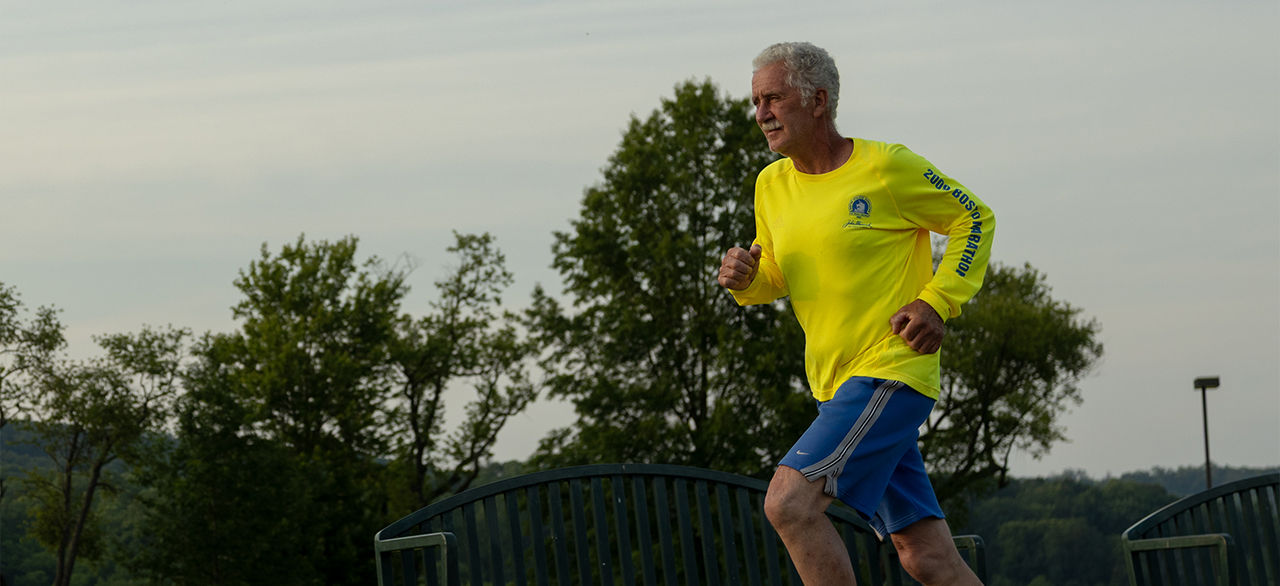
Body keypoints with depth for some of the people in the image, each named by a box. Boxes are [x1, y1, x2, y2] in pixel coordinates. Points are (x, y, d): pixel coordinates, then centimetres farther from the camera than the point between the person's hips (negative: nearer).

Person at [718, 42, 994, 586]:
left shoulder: (886, 167, -8)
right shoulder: (772, 185, 11)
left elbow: (975, 218, 1)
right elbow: (778, 277, 23)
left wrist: (936, 302, -10)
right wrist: (745, 279, -1)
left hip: (890, 374, -7)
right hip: (837, 388, 7)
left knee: (789, 502, -20)